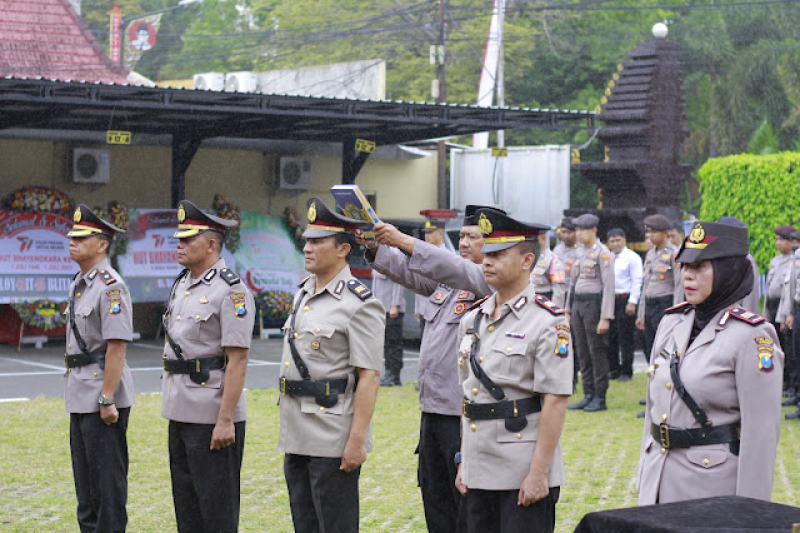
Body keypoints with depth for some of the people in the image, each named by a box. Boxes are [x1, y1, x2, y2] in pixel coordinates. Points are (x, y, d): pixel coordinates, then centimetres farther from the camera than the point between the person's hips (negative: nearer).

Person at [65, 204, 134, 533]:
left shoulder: (110, 286, -16)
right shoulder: (78, 284, 15)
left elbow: (117, 346, -21)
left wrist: (106, 399, -23)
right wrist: (74, 391, 18)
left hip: (102, 396, -10)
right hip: (80, 395, 10)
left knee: (107, 478, -3)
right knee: (85, 477, 17)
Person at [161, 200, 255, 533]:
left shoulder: (230, 290, -15)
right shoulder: (181, 284, 13)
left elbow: (237, 361, -18)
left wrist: (225, 420, -21)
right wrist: (172, 405, 17)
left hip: (212, 417, -9)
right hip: (180, 414, 9)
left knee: (216, 505, -1)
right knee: (186, 501, 16)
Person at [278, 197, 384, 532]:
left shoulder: (360, 304, -13)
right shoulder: (303, 294, 12)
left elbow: (369, 376, -17)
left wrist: (357, 441, -20)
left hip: (333, 440, -8)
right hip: (297, 438, 8)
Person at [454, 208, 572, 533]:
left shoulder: (548, 322, -10)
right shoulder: (472, 320, 11)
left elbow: (555, 403, -14)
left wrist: (538, 474, -18)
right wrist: (464, 462, 14)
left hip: (524, 475, -7)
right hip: (479, 474, 7)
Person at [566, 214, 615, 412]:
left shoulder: (603, 253, -10)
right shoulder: (580, 252, 14)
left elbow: (609, 286, -14)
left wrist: (605, 318, -18)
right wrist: (568, 311, 17)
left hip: (595, 304, -8)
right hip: (578, 304, 8)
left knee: (598, 352, -3)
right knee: (583, 352, 9)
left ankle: (600, 399, 3)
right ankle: (588, 396, 15)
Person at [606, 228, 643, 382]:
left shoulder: (632, 257, -4)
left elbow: (637, 281, -7)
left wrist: (632, 302, -14)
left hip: (624, 300, -6)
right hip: (609, 300, 6)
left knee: (625, 337, -3)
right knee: (610, 337, 9)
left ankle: (626, 372, 4)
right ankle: (613, 369, 19)